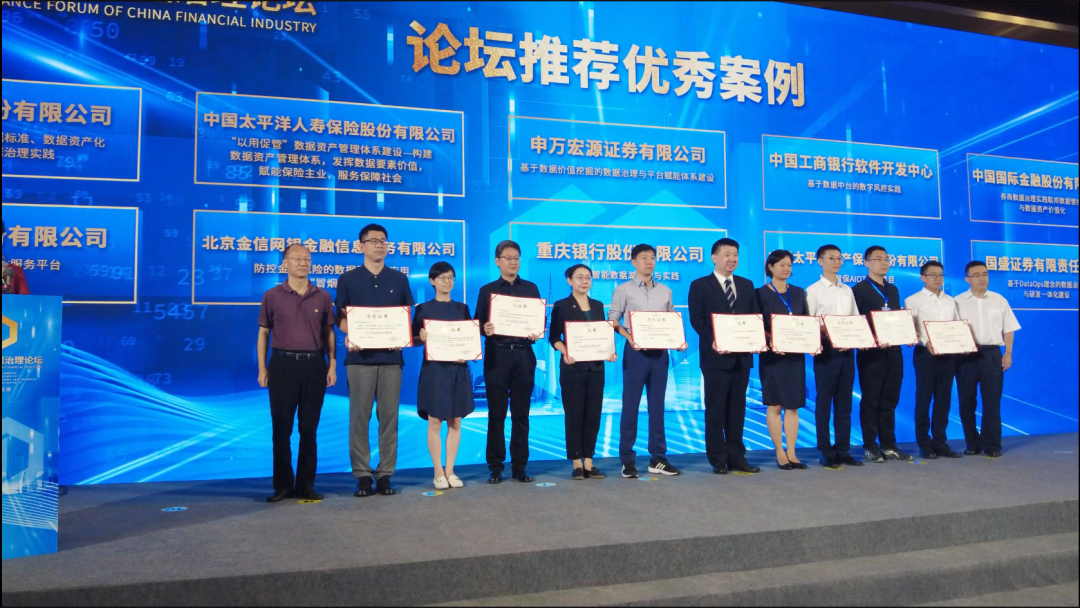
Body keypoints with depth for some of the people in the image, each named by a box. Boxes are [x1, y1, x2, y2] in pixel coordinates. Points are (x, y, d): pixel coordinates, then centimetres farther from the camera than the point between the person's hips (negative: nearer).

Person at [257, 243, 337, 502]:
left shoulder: (322, 297, 7)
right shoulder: (272, 296, 3)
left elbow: (329, 333, 10)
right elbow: (263, 333, 6)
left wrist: (332, 365, 1)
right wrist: (262, 368, 0)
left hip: (314, 366, 1)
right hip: (283, 365, -1)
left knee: (309, 428, 6)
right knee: (281, 428, 3)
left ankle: (306, 485, 14)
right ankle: (283, 485, 13)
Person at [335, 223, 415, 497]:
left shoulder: (399, 279, 10)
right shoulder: (348, 279, 6)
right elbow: (341, 317, 6)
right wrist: (349, 336, -14)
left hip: (391, 356, 2)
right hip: (360, 356, -1)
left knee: (389, 416, 3)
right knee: (359, 417, 0)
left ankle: (385, 474, 10)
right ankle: (362, 474, 8)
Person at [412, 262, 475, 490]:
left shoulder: (462, 308, 10)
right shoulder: (423, 309, 1)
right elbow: (414, 339, 1)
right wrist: (421, 337, -20)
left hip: (458, 369, 3)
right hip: (434, 369, -3)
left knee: (455, 422, 5)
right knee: (435, 422, -1)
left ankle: (450, 470, 14)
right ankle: (438, 472, 8)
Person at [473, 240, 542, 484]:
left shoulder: (530, 288, 10)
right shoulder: (487, 290, 7)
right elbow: (478, 323, 3)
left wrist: (537, 333, -12)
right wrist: (484, 329, -18)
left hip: (524, 355, 1)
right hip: (497, 355, -1)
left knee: (521, 413, 5)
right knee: (496, 413, 2)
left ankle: (520, 466, 13)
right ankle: (495, 467, 10)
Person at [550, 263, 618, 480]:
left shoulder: (598, 306, 11)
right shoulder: (561, 306, -2)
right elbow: (554, 337, -5)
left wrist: (610, 352, -6)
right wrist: (565, 353, -22)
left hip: (596, 367, 4)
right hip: (572, 367, -4)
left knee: (593, 415, 5)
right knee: (574, 415, 0)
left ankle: (589, 463, 13)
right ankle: (577, 464, 8)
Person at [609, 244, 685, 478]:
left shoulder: (665, 291, 12)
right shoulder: (623, 290, 0)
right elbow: (613, 320, -3)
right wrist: (629, 337, -18)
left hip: (660, 352, 4)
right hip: (635, 351, -4)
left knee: (657, 405, 8)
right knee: (630, 405, 0)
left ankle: (657, 459, 14)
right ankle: (627, 459, 6)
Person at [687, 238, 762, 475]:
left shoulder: (746, 285, 15)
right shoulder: (700, 285, 1)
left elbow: (755, 317, 11)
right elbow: (696, 320, -6)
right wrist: (712, 341, -20)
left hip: (741, 355, 5)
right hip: (715, 356, -4)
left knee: (737, 409, 10)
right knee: (715, 409, 1)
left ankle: (737, 457, 17)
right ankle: (718, 459, 9)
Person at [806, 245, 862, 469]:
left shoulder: (847, 290, 14)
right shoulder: (813, 290, -1)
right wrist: (821, 343, -19)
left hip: (847, 350, 5)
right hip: (826, 350, -5)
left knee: (844, 403, 8)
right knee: (824, 402, 1)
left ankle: (843, 450, 15)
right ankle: (826, 452, 7)